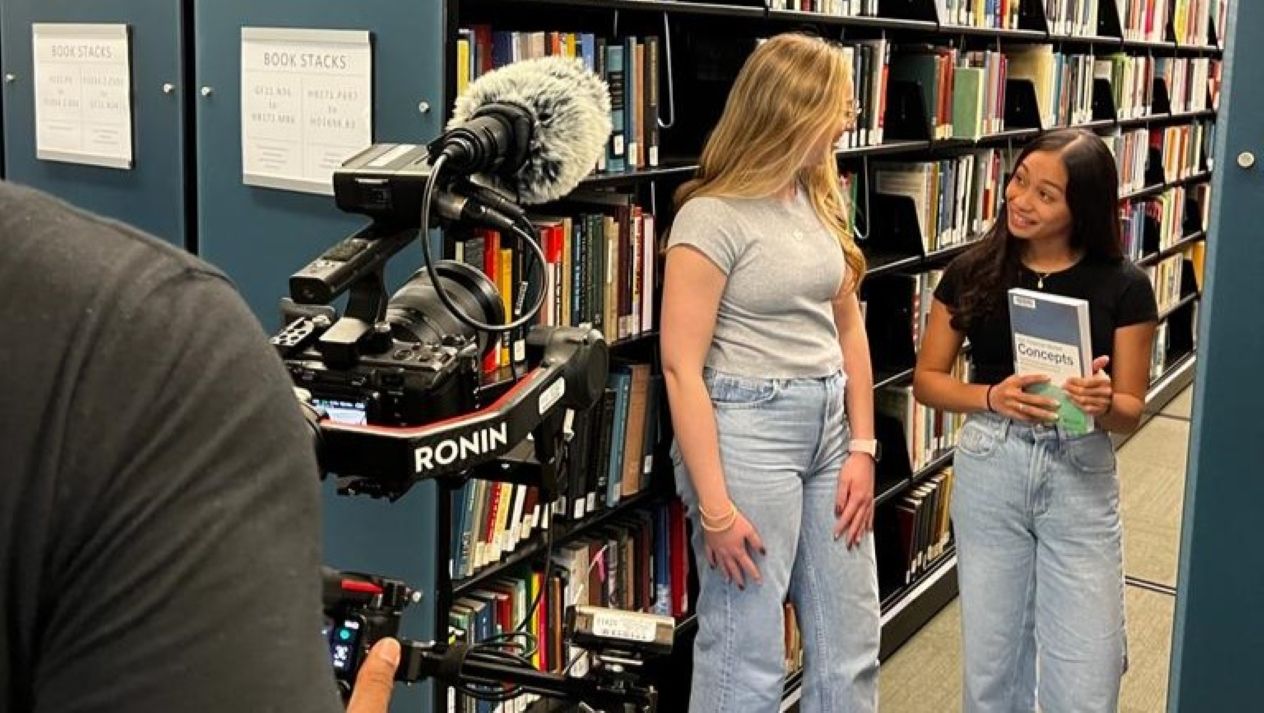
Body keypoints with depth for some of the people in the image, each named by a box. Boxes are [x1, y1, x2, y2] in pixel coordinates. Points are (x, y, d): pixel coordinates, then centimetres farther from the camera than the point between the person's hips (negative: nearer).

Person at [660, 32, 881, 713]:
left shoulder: (820, 199, 8)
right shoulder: (712, 217, -14)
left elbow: (847, 326, 13)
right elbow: (681, 366, -16)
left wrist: (862, 447, 5)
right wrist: (715, 506, -19)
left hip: (829, 427, 7)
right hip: (746, 430, -7)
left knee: (851, 650, 15)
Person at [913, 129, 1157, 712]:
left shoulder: (1123, 287, -5)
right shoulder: (970, 273, -2)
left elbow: (1131, 410, 0)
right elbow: (926, 379, 2)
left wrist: (1103, 404, -23)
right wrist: (993, 397, -16)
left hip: (1081, 478, -1)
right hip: (989, 471, 1)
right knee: (992, 662, 12)